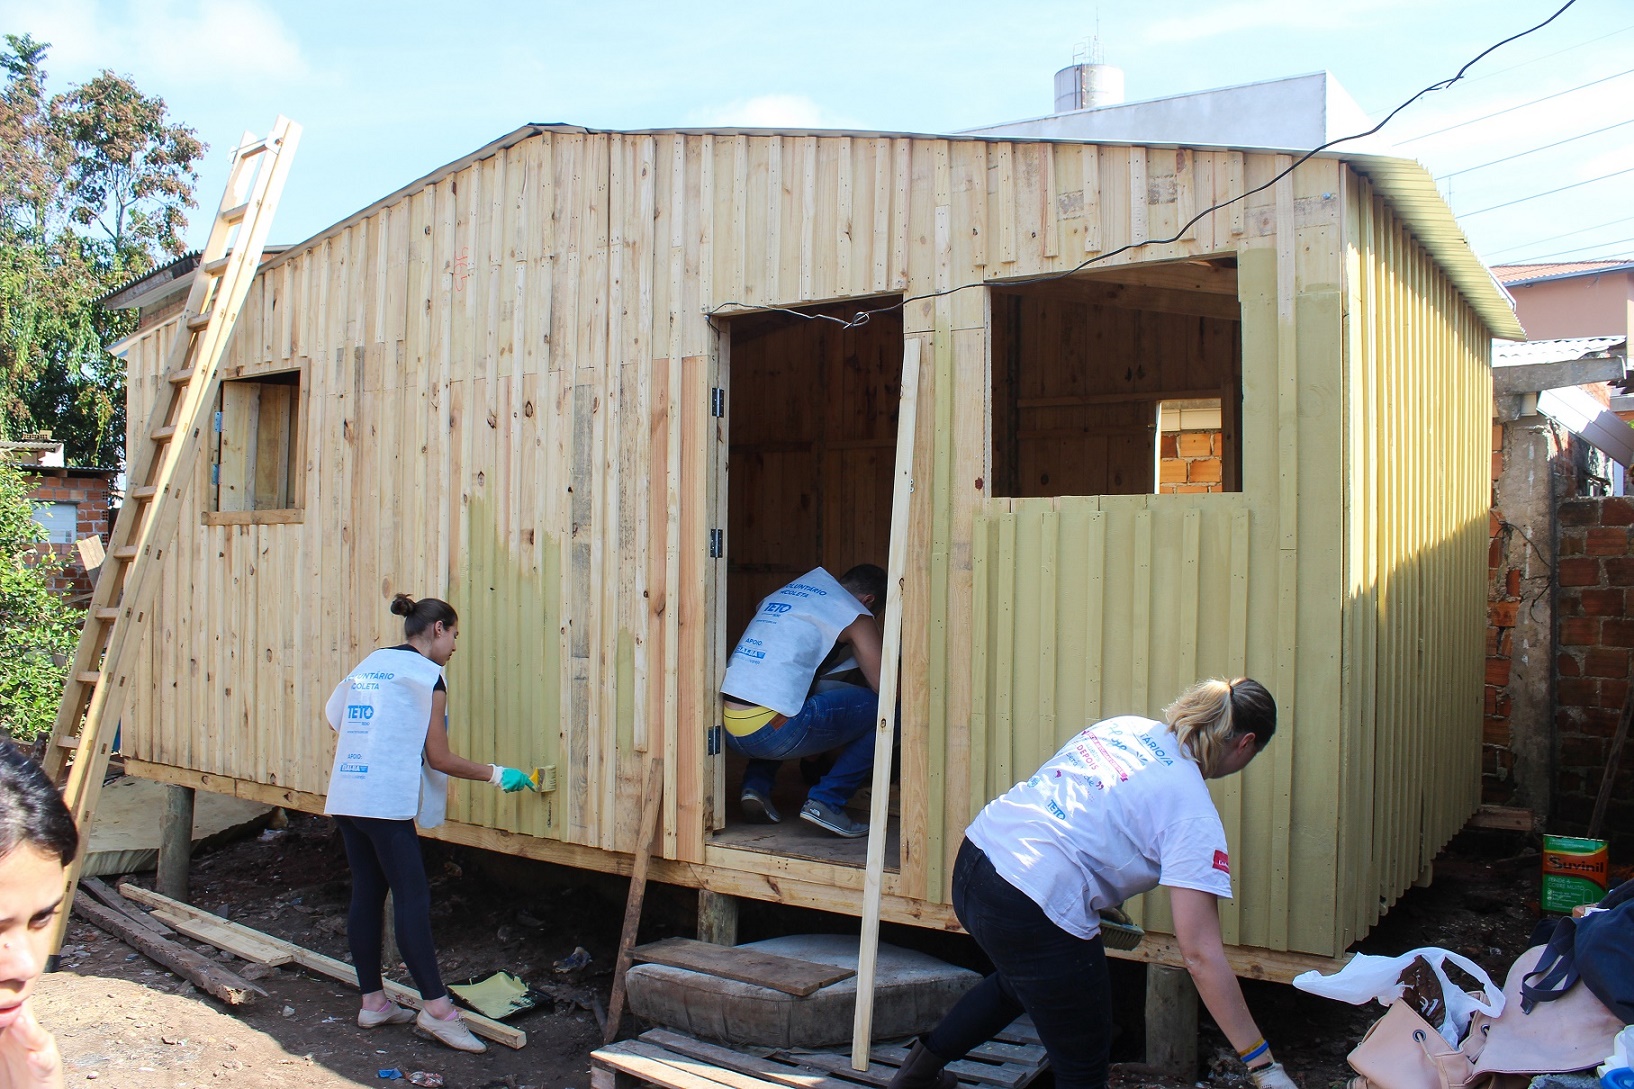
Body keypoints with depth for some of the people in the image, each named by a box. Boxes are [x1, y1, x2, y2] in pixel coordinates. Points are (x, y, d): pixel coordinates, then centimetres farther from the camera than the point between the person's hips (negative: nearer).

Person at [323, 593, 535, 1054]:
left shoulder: (369, 665, 16)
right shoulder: (426, 674, -6)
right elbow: (439, 758, -7)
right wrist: (496, 774, 1)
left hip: (346, 798, 8)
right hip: (385, 802, -8)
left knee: (367, 893, 11)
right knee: (413, 897, -8)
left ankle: (372, 1001, 17)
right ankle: (436, 1007, -8)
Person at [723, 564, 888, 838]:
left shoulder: (782, 595, 25)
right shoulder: (856, 616, 5)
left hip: (727, 728, 7)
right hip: (771, 733, -7)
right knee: (883, 710, 5)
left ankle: (756, 784, 19)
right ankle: (825, 802, 0)